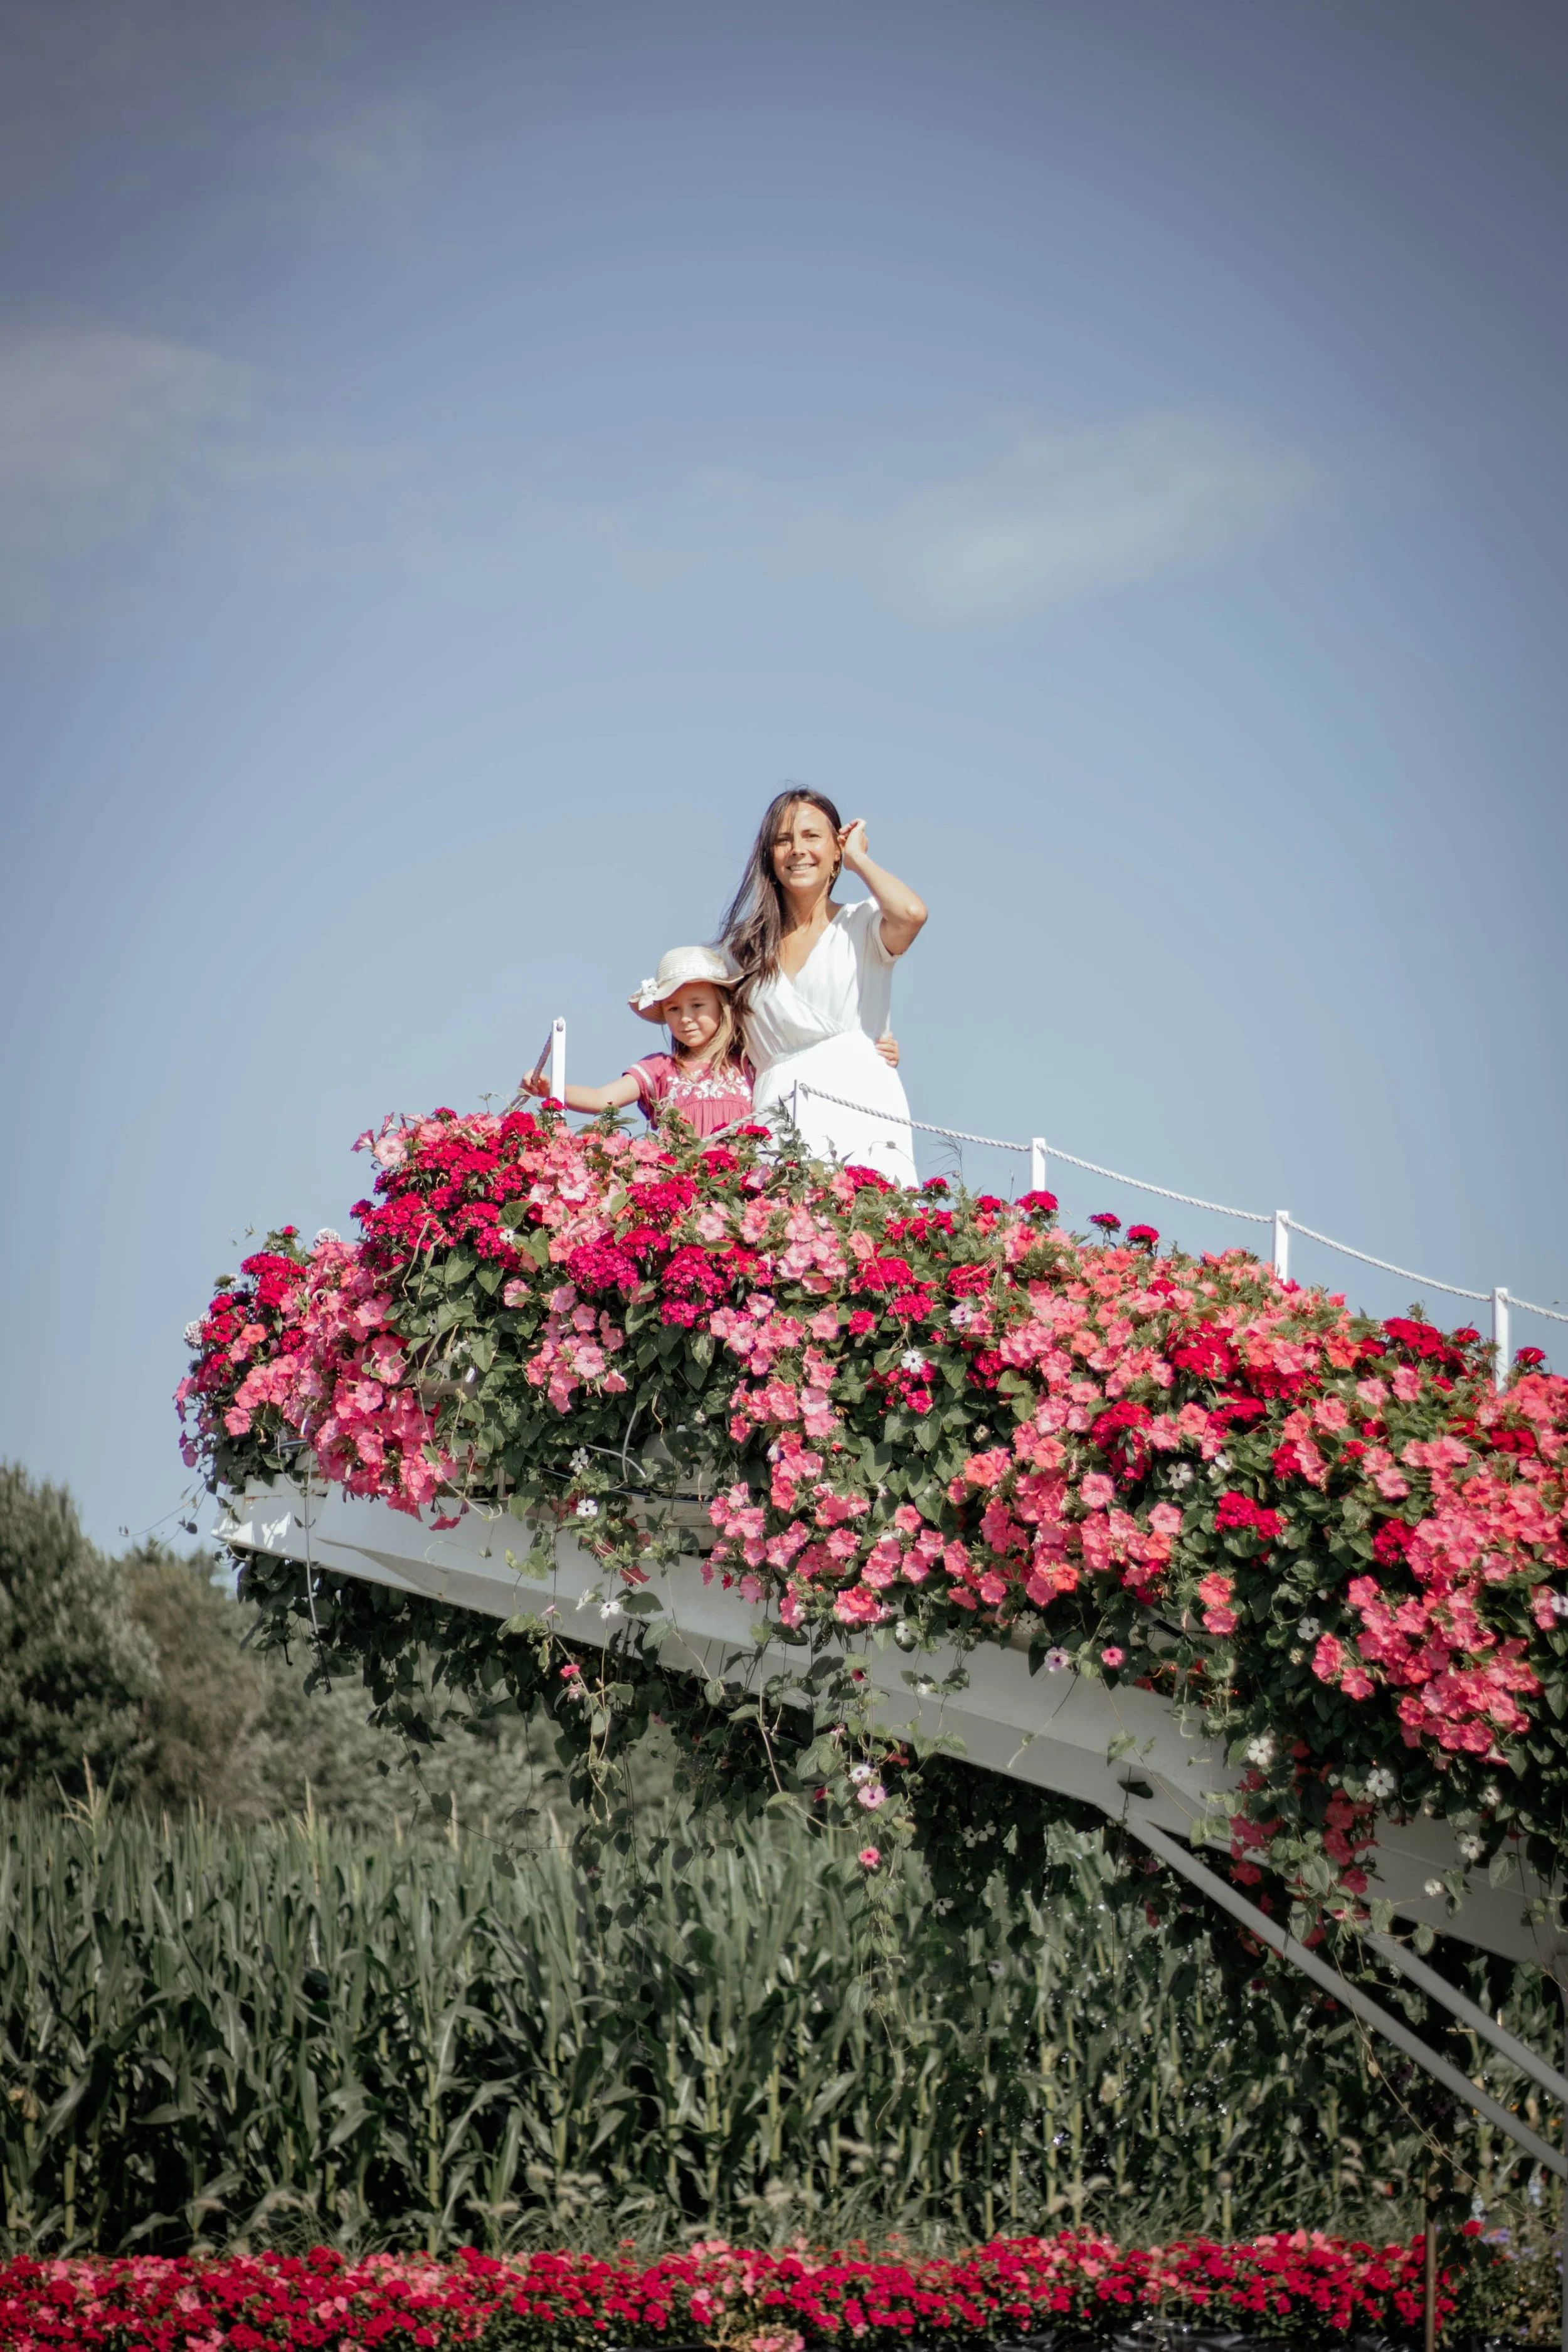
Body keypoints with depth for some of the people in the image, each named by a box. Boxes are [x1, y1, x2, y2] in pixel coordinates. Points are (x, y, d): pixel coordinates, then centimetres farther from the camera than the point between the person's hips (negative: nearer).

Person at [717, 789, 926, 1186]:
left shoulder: (863, 924, 9)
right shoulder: (746, 945, 20)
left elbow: (911, 914, -13)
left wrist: (858, 858, 3)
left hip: (860, 1116, -3)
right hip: (776, 1121, 3)